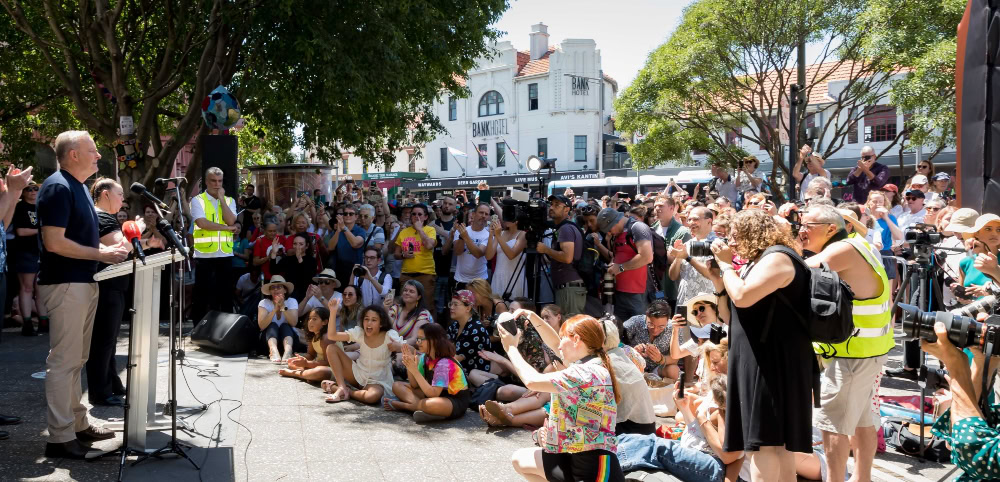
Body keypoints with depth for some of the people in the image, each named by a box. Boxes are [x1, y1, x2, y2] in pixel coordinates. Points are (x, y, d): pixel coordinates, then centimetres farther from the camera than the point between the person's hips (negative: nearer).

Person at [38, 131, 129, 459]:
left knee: (76, 360, 15)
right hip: (64, 284, -10)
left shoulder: (79, 187, 16)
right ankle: (60, 438, 1)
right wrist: (101, 255, -19)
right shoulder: (57, 188, -14)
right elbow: (54, 242, -21)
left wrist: (109, 248, 8)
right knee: (63, 361, -5)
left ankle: (78, 425, 24)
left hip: (84, 282, 10)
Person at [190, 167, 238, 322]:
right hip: (204, 254, -3)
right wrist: (227, 228, -12)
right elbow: (202, 223, -16)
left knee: (226, 292, 9)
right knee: (202, 293, 4)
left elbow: (231, 221, -8)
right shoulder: (198, 200, -1)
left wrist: (221, 198, -6)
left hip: (225, 254, 3)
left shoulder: (229, 201, 10)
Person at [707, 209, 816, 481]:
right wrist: (716, 277, 7)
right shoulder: (762, 260, 18)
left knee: (762, 438, -10)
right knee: (776, 438, 15)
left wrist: (725, 264, -12)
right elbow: (733, 313, 19)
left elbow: (742, 297, -26)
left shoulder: (776, 258, -13)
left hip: (772, 360, -10)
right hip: (764, 359, 10)